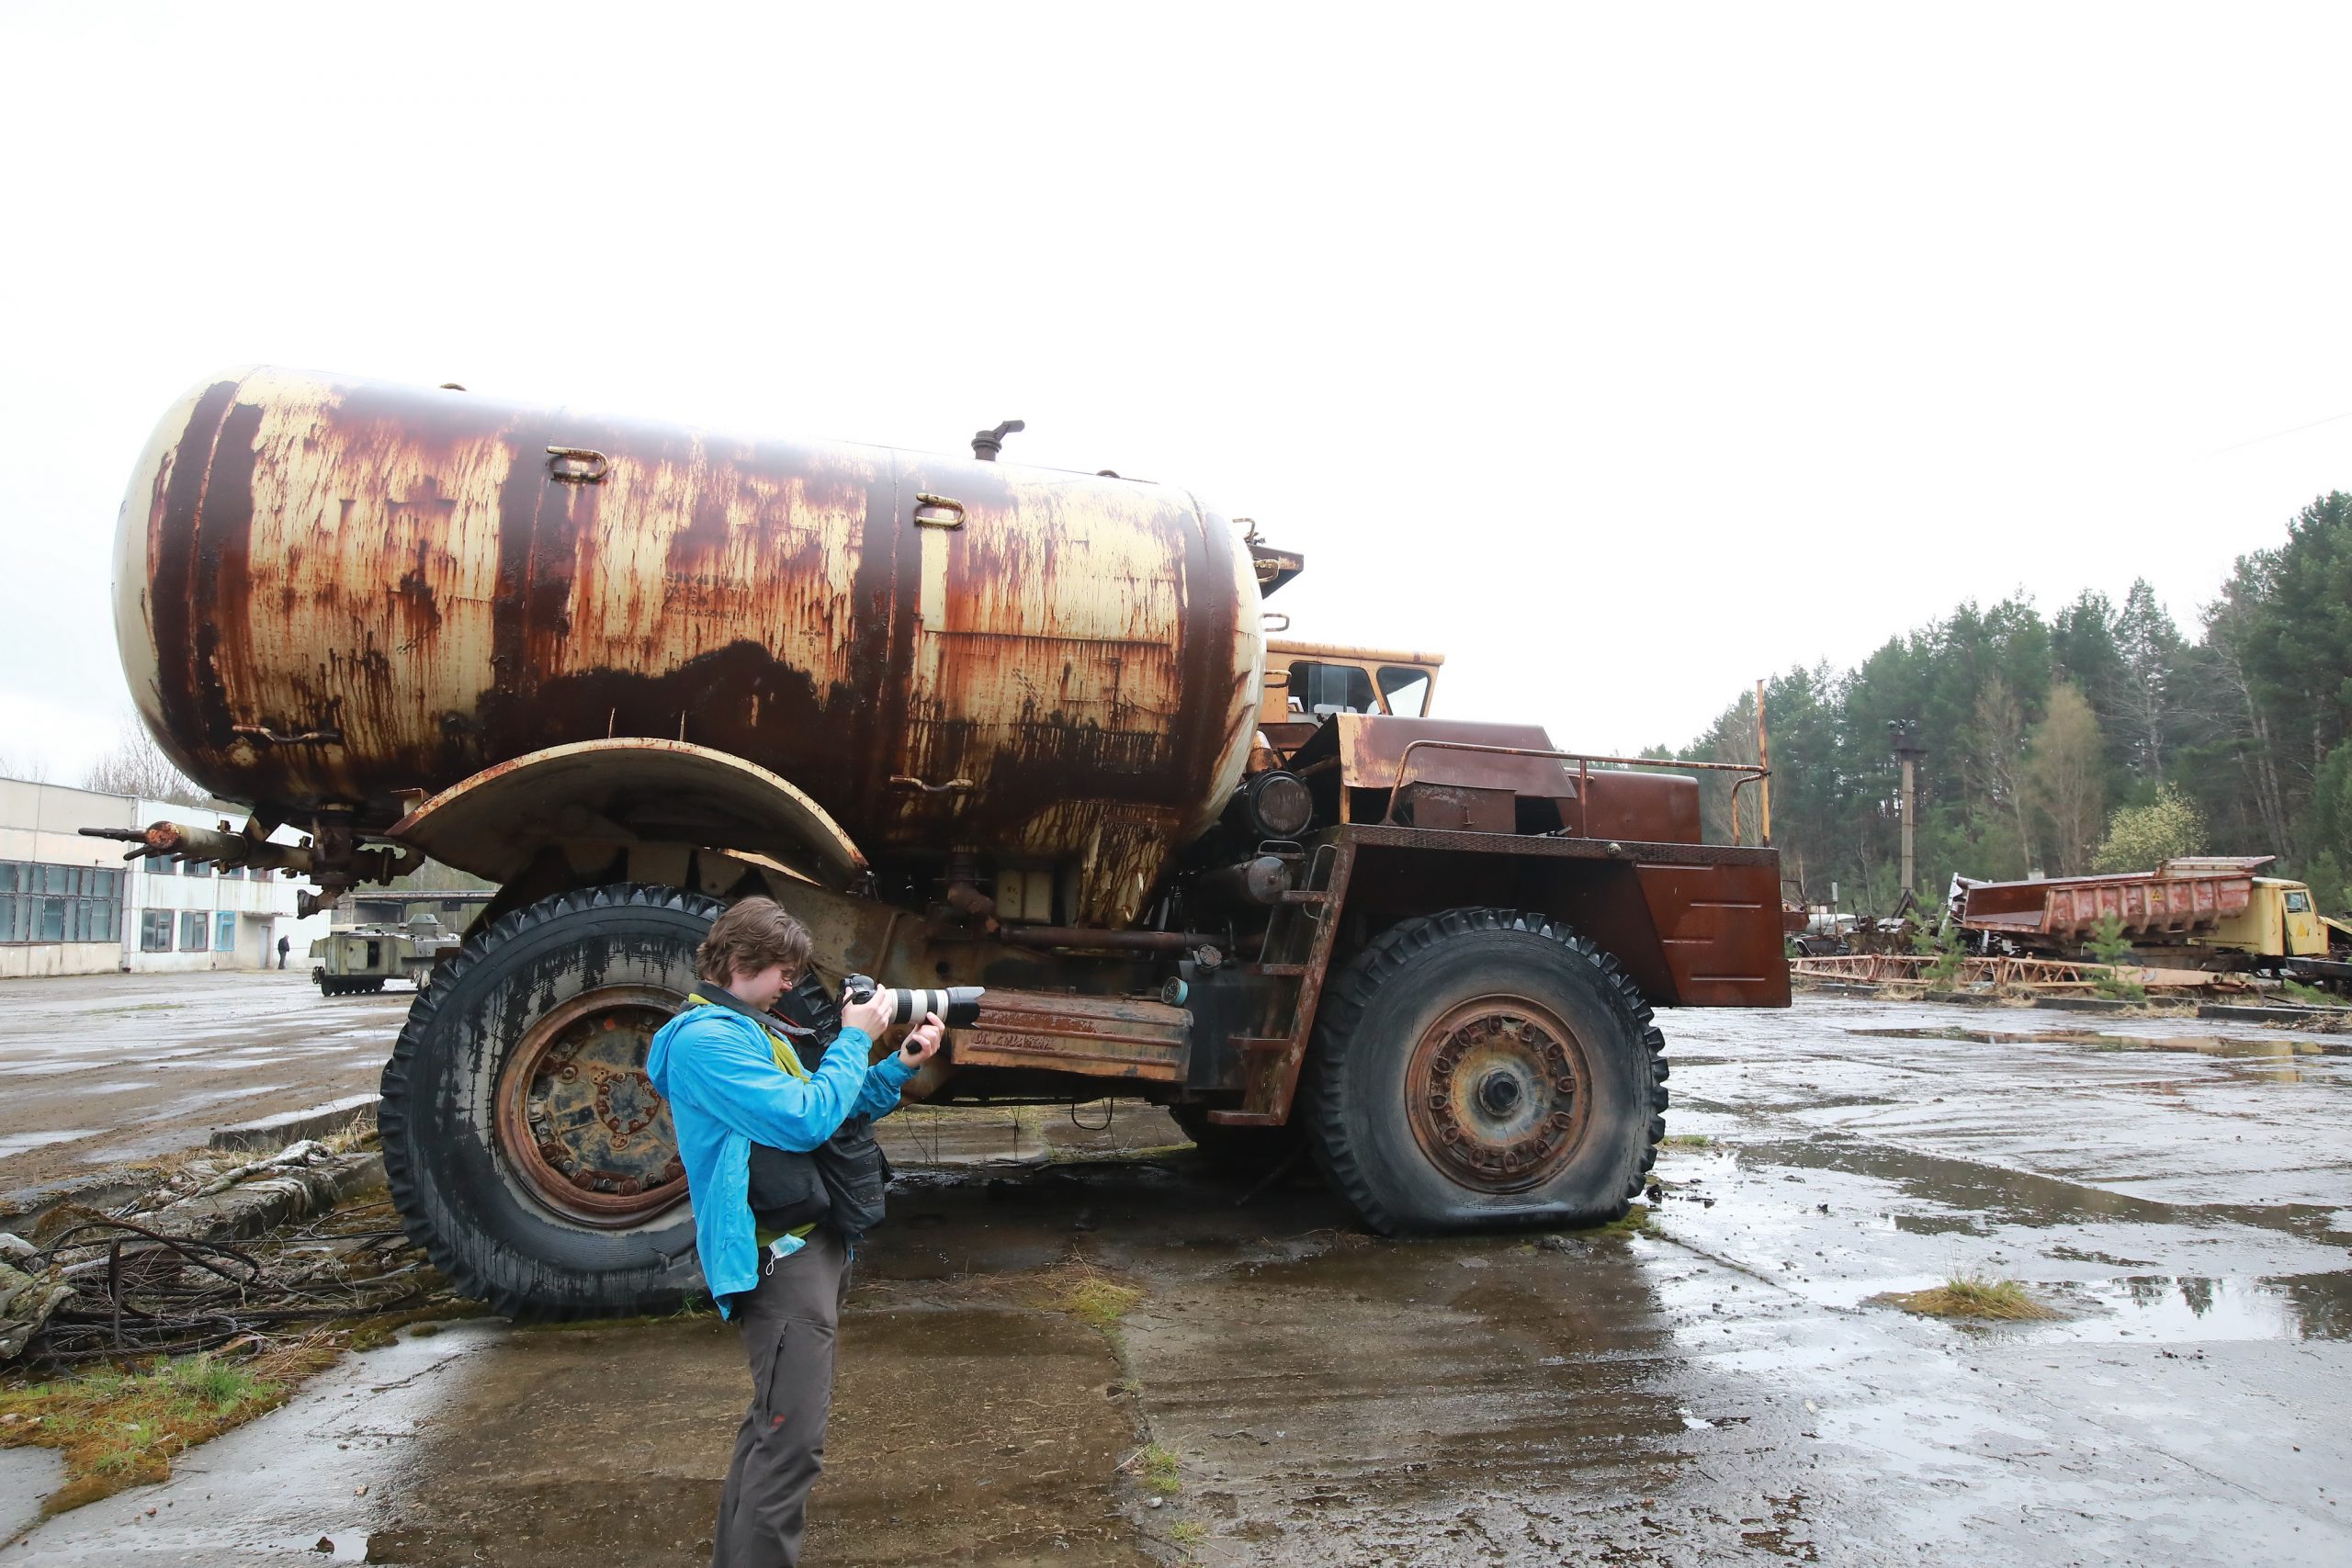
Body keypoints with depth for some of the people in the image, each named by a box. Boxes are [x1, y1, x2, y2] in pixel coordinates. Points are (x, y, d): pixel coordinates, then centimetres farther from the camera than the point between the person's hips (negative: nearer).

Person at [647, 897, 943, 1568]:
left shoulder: (755, 1030, 16)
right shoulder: (706, 1040, -16)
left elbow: (833, 1109, 21)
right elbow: (804, 1121, -23)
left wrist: (899, 1065, 9)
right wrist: (854, 1040, -12)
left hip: (813, 1245, 11)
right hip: (779, 1257, -11)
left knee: (773, 1423, 19)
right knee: (792, 1439, -10)